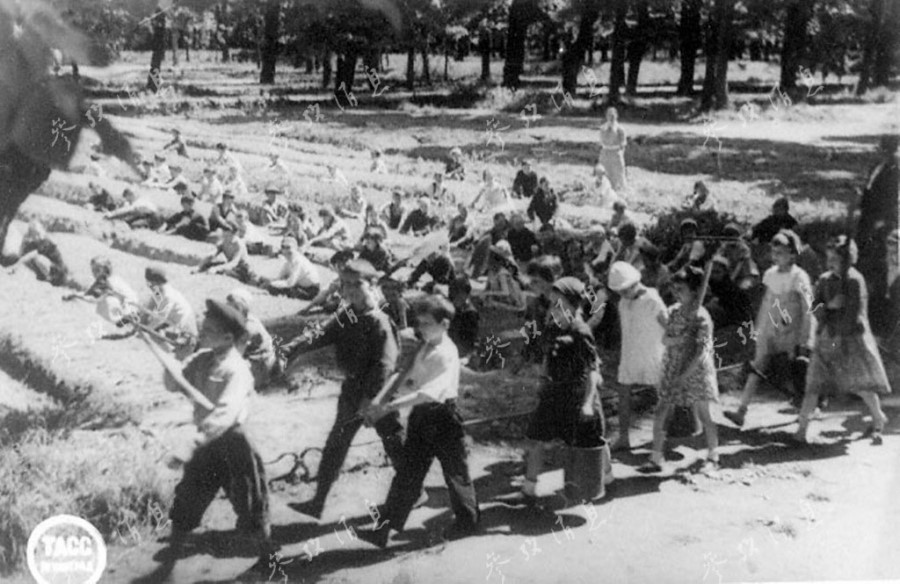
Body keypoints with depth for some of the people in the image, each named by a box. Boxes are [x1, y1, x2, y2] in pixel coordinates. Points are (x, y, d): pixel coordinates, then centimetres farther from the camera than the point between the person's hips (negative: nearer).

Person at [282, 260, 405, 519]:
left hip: (378, 392, -6)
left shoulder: (379, 321, -16)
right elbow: (318, 336, -8)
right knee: (335, 445, 9)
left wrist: (369, 396, -25)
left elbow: (385, 363, -22)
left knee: (395, 444, 7)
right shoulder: (343, 319, 3)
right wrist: (289, 350, -25)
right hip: (352, 389, 6)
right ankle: (318, 501, 16)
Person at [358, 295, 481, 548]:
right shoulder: (424, 349, 6)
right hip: (421, 415, 7)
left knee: (455, 471, 10)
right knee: (407, 472, 8)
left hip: (442, 416, -7)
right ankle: (386, 527, 10)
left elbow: (428, 393, -30)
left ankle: (468, 520, 30)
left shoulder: (447, 354, -21)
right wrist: (381, 399, -12)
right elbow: (404, 376, 5)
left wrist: (388, 407, -33)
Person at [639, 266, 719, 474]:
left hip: (695, 371, -6)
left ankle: (713, 458, 21)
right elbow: (665, 339, 3)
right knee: (660, 415, 2)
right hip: (672, 371, 6)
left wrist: (685, 375, -19)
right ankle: (656, 459, 9)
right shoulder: (673, 311, 6)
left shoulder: (701, 316, -13)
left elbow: (702, 351, -16)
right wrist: (678, 339, -19)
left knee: (704, 416, 5)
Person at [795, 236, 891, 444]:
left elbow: (854, 315, -11)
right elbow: (815, 310, 4)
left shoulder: (855, 281, -9)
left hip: (851, 338, -4)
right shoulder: (824, 280, 6)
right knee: (814, 384, -2)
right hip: (826, 339, 4)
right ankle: (802, 427, 0)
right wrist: (829, 305, -14)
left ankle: (879, 419, 24)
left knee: (862, 384, 1)